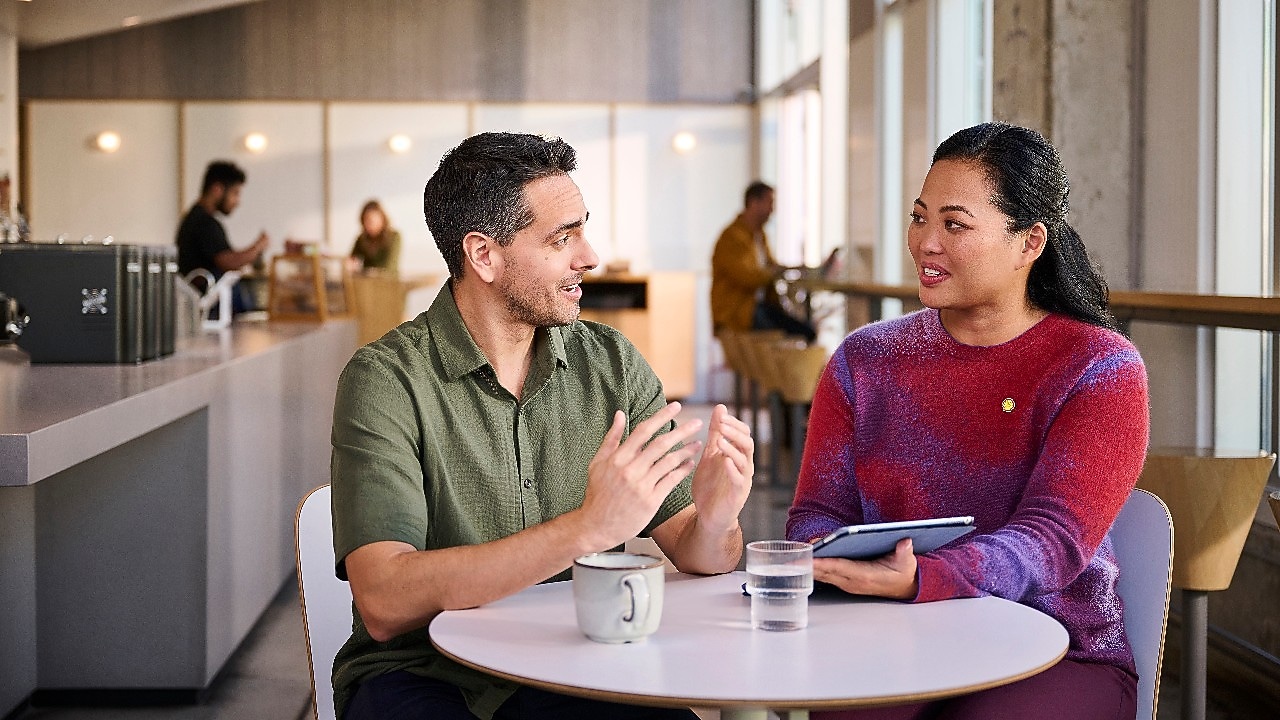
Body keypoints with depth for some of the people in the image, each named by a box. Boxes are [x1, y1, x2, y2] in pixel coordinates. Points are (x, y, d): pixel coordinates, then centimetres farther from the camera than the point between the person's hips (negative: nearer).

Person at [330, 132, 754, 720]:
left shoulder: (612, 365, 5)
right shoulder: (387, 380, -10)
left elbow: (697, 560, 5)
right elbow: (384, 604, -22)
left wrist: (715, 522, -20)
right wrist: (587, 528, -29)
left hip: (574, 672, 3)